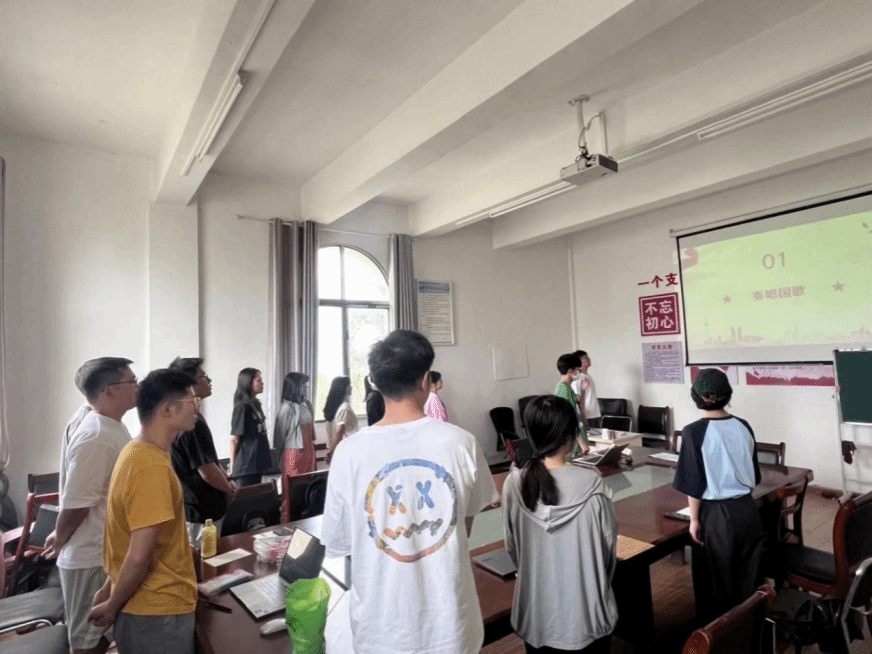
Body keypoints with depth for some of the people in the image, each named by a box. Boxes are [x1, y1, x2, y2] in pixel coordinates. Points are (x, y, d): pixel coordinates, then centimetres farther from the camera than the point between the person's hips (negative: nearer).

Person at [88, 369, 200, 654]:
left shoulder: (137, 451, 3)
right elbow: (139, 557, -26)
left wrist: (110, 589, 14)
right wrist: (112, 607, -10)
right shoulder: (152, 468, -27)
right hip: (158, 612, -8)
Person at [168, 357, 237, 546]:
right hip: (202, 510, -9)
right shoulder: (192, 422, -27)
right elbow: (207, 471, -26)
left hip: (196, 505, 9)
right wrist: (229, 489, -9)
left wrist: (228, 478, 8)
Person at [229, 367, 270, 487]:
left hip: (257, 464, 8)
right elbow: (234, 439, -14)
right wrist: (233, 465, -7)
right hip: (246, 466, -8)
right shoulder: (242, 408, -17)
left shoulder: (255, 405, 10)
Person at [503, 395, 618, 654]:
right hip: (585, 613, -1)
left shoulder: (514, 485, -15)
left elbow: (512, 548, -2)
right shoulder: (591, 484, -21)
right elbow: (609, 544, -6)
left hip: (536, 613, 2)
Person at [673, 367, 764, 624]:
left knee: (717, 580, 12)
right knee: (747, 576, 20)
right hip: (747, 510, 5)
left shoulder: (694, 431, -18)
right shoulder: (743, 427, -1)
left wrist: (694, 519, -4)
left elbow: (694, 484, -14)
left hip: (716, 515, -5)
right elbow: (754, 475, 10)